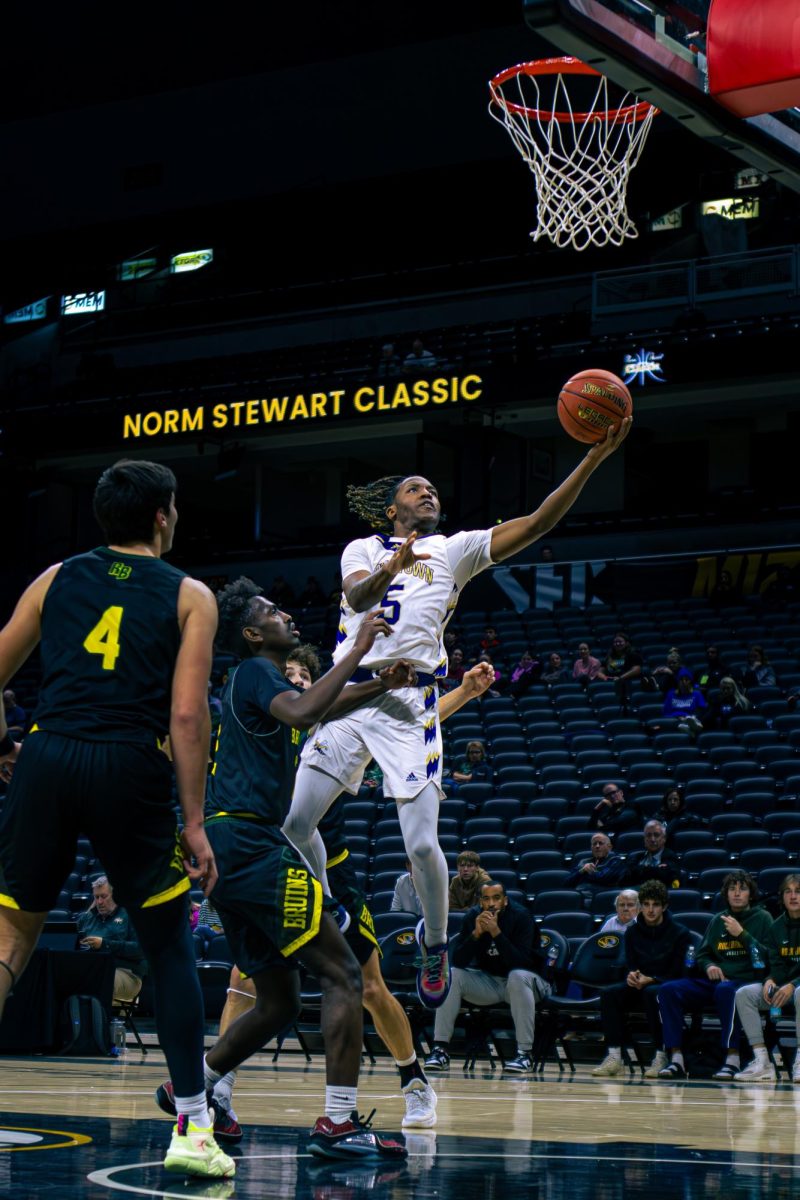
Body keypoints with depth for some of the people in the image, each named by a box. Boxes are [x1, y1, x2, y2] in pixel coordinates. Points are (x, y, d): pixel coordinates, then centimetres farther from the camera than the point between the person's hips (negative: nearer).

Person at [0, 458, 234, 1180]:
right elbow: (187, 714, -3)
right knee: (171, 948, 11)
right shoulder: (189, 597, 8)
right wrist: (194, 822, -1)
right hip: (132, 768, -2)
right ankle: (192, 1128, 8)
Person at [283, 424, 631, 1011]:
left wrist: (594, 457, -12)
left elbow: (536, 524, -1)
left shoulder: (454, 550, 11)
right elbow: (358, 595, -11)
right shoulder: (363, 550, 13)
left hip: (410, 705, -2)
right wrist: (391, 569, -34)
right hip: (349, 695, 2)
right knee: (294, 819, -2)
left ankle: (435, 946, 14)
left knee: (422, 843, -10)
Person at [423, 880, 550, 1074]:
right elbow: (458, 961, -13)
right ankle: (440, 1049, -18)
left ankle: (524, 1053, -33)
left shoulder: (521, 917, -18)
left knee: (518, 977, -36)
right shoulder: (472, 917, -6)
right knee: (451, 975, -18)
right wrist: (476, 933, -28)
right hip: (487, 982, 4)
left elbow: (519, 963, -28)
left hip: (523, 980, -4)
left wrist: (496, 932, -36)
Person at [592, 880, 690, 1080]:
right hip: (639, 987, 4)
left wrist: (650, 980, -21)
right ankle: (614, 1056, -30)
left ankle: (661, 1056, -32)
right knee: (609, 993, -25)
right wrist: (631, 976, -16)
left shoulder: (679, 932, -3)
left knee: (652, 993, -39)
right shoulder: (633, 932, 9)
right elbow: (630, 966, 8)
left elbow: (677, 974, -7)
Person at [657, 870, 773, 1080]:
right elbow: (702, 955, 23)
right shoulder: (717, 921, 19)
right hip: (715, 981, 5)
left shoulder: (762, 918, 6)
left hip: (747, 982, -5)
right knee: (669, 990, -19)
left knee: (724, 990, -40)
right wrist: (709, 966, 0)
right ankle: (676, 1058, -25)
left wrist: (741, 934, -11)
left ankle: (732, 1059, -37)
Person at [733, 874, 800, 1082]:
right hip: (783, 986, 6)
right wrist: (770, 981, -15)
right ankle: (762, 1063, -23)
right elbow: (776, 966, 8)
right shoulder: (777, 926, 9)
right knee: (744, 993, -16)